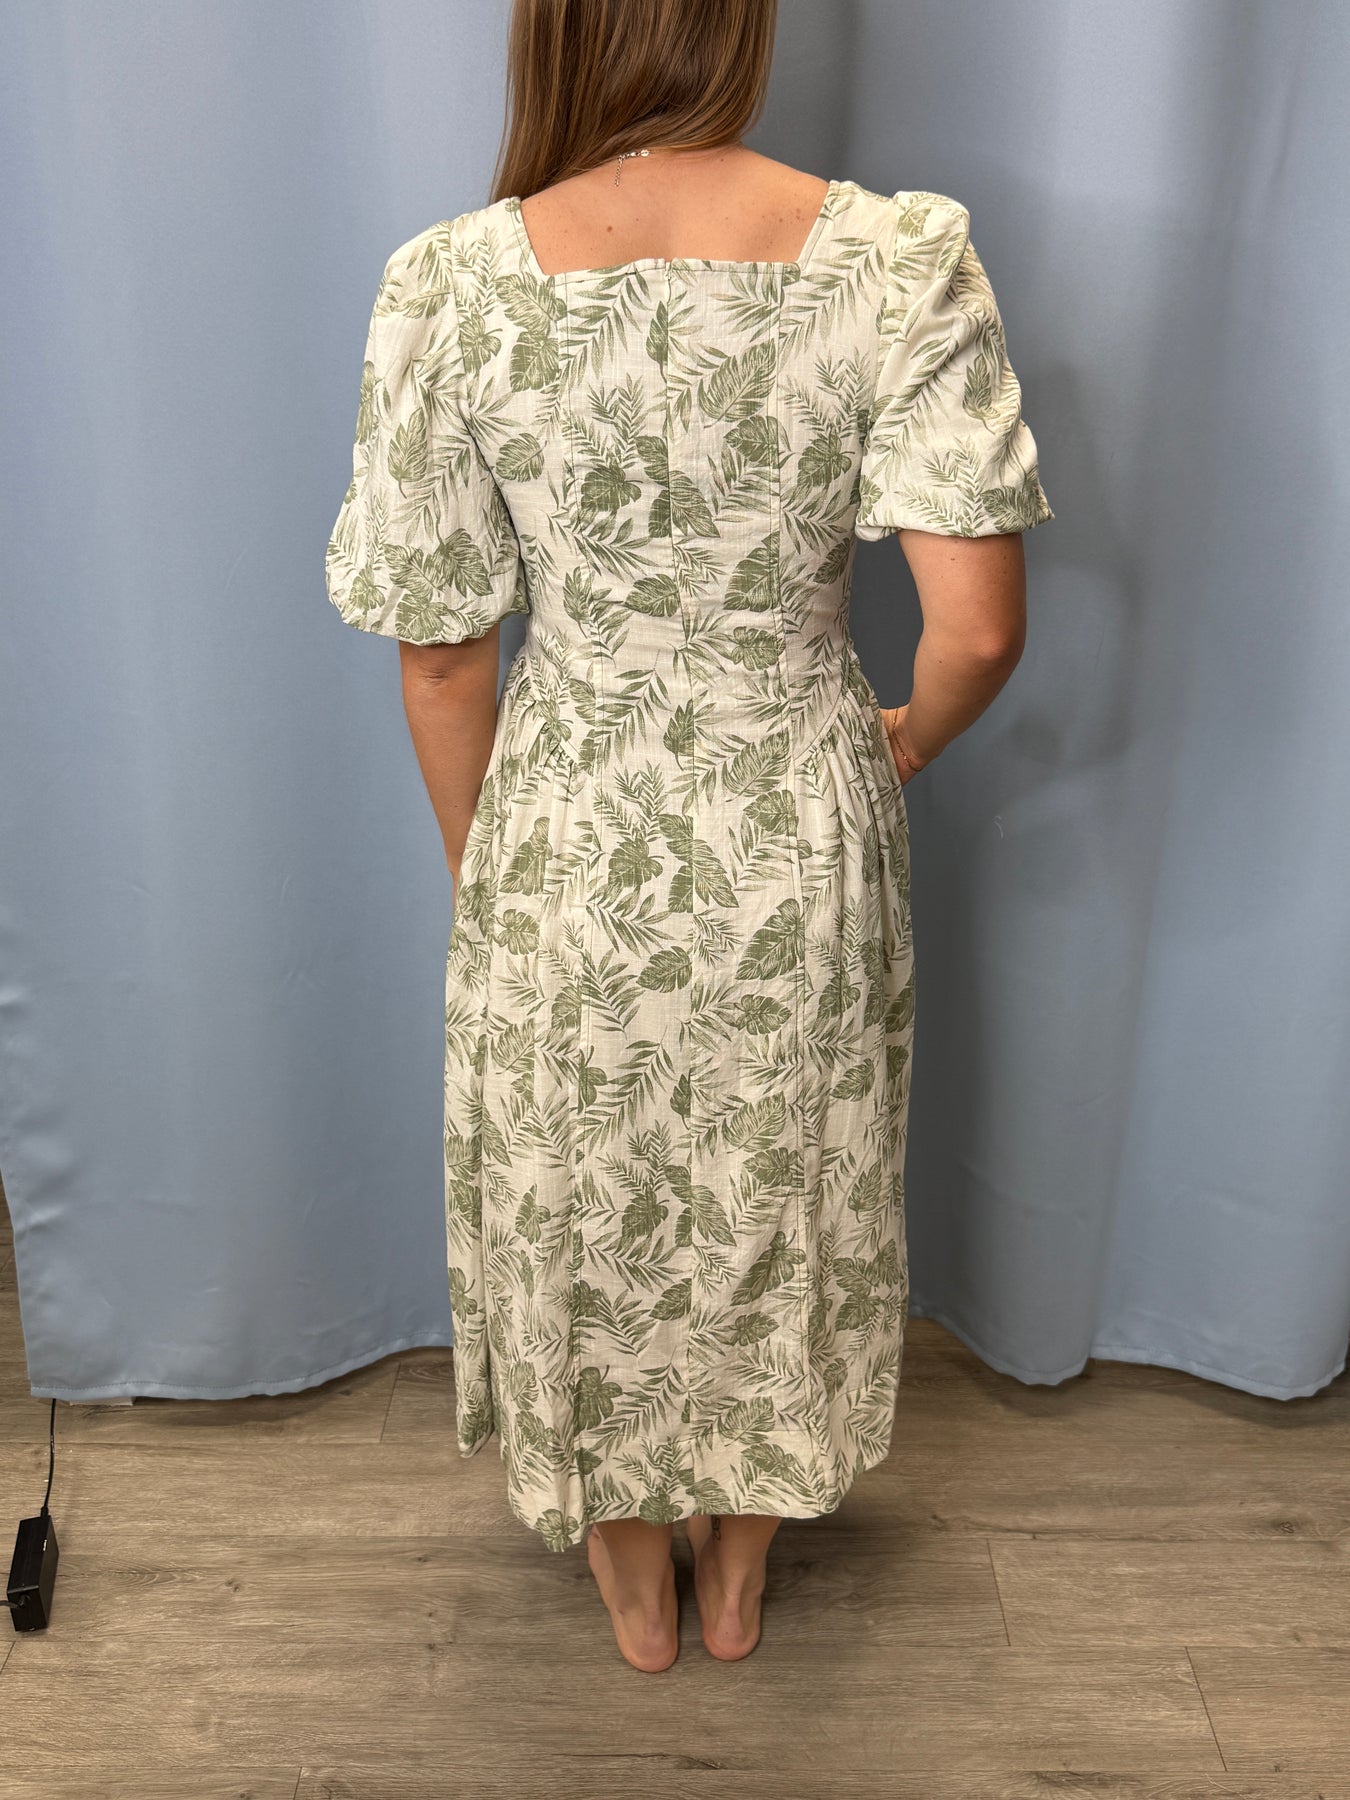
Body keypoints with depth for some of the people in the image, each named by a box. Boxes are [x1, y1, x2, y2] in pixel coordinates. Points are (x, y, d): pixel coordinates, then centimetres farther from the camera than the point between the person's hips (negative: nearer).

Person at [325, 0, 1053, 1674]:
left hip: (571, 848, 0)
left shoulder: (449, 288, -16)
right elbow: (980, 626, -19)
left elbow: (441, 656, -9)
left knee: (584, 1217, 24)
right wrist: (910, 738, 5)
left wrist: (482, 876, 8)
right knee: (775, 1206, 25)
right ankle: (740, 1572, 49)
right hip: (802, 846, 1)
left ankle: (633, 1582, 49)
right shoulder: (903, 260, -16)